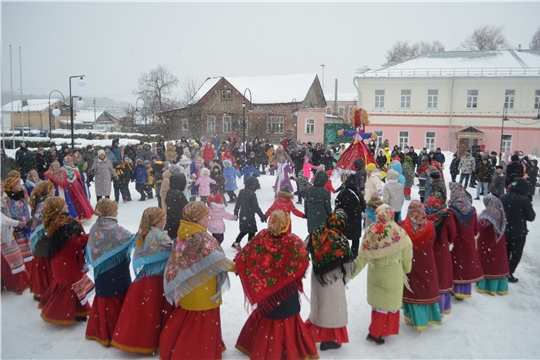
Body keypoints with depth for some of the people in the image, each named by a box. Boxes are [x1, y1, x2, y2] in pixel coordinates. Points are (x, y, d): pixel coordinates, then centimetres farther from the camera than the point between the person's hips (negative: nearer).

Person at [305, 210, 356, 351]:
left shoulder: (317, 233, -10)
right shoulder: (340, 239, -24)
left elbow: (309, 251, 2)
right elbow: (347, 263, -15)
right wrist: (345, 276, 5)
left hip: (317, 275, 5)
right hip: (333, 278, -5)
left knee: (319, 303, 23)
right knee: (331, 305, 12)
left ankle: (312, 331, 39)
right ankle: (328, 339, 26)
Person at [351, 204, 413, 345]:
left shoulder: (370, 232, -14)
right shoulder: (398, 232, -19)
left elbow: (362, 256, -11)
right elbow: (406, 253, -4)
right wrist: (406, 269, 15)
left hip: (375, 273, 3)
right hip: (392, 275, -3)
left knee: (377, 301, 21)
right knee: (388, 303, 12)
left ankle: (377, 328, 37)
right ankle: (375, 333, 15)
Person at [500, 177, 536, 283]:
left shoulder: (503, 198, -4)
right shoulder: (524, 200, -18)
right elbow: (531, 217, -11)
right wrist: (529, 207, 5)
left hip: (504, 231, 5)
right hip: (519, 233, -5)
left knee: (505, 253, 20)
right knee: (516, 254, 9)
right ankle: (509, 274, 9)